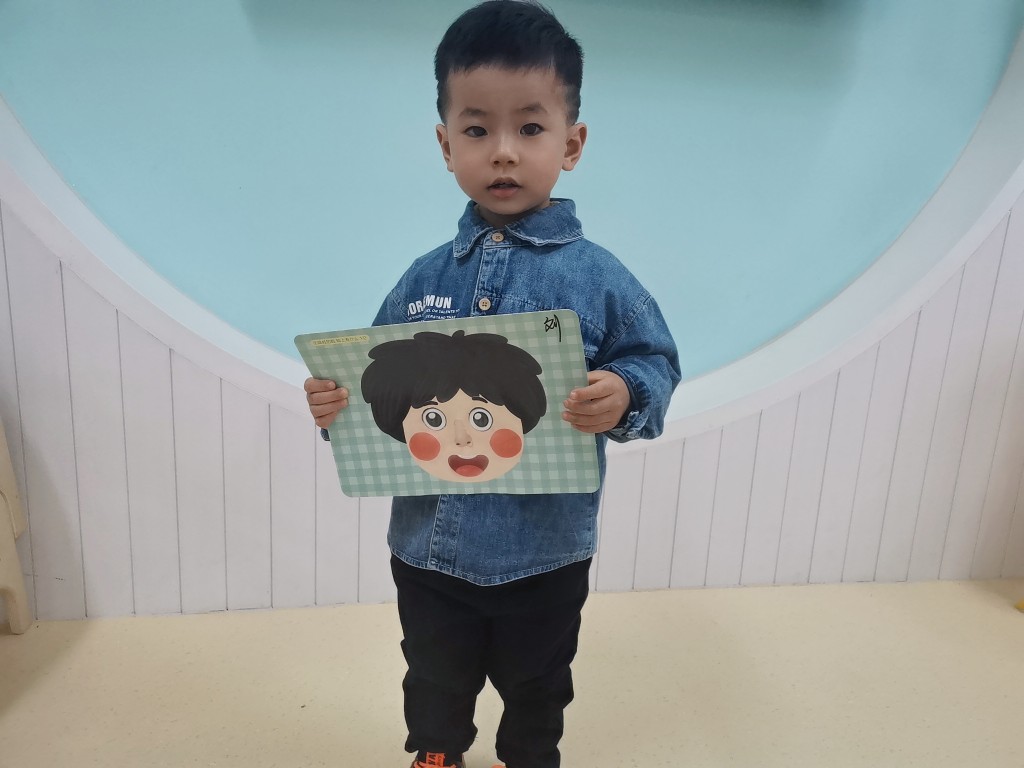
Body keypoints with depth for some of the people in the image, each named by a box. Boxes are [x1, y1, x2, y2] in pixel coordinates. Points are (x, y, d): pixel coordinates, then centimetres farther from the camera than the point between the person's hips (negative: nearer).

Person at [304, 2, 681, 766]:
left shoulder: (596, 278, -13)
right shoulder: (425, 279, -4)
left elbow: (657, 363, -8)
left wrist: (624, 397, -29)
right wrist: (340, 400, -16)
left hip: (545, 557, -2)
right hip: (430, 548, 3)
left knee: (536, 691, 25)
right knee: (436, 685, 28)